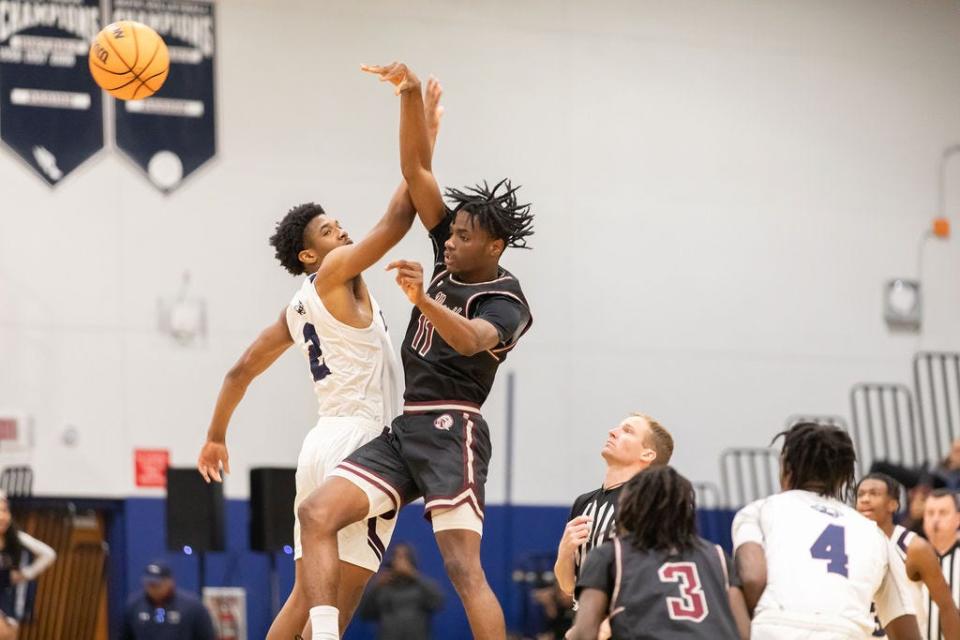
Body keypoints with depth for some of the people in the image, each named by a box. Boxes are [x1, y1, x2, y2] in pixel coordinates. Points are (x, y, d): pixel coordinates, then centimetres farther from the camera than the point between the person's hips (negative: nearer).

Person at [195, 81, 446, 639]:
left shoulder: (297, 309, 20)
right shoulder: (334, 274, -3)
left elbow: (242, 370, 25)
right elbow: (397, 220, -12)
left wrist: (217, 436, 35)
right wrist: (423, 144, -6)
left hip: (324, 445, 9)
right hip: (359, 441, -9)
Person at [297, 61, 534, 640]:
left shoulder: (506, 303, -7)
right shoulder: (452, 257, 13)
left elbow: (470, 340, -31)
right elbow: (416, 170, 8)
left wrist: (423, 300, -49)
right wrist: (411, 94, -4)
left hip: (451, 431, -8)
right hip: (403, 429, 8)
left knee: (464, 569, -17)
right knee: (317, 513, -10)